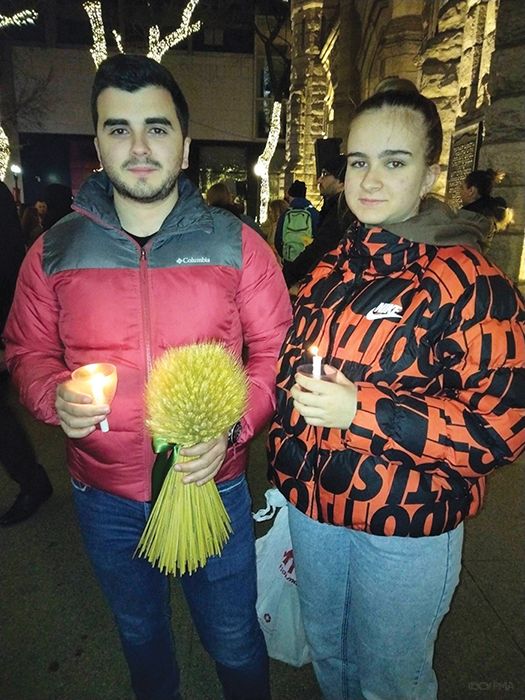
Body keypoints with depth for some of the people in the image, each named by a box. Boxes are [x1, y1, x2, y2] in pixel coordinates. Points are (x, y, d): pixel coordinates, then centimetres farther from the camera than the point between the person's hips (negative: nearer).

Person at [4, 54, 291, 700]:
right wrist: (55, 398, -17)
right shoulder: (54, 251, -5)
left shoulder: (236, 245, -9)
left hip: (213, 486, -2)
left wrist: (231, 428, -21)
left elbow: (275, 351, -6)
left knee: (234, 642, 21)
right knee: (139, 634, 30)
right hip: (104, 496, 3)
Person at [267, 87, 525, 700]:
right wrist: (285, 478, 15)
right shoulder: (331, 270, 3)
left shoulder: (471, 282, -16)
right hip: (312, 509, 6)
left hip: (405, 528, -5)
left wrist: (362, 411, -27)